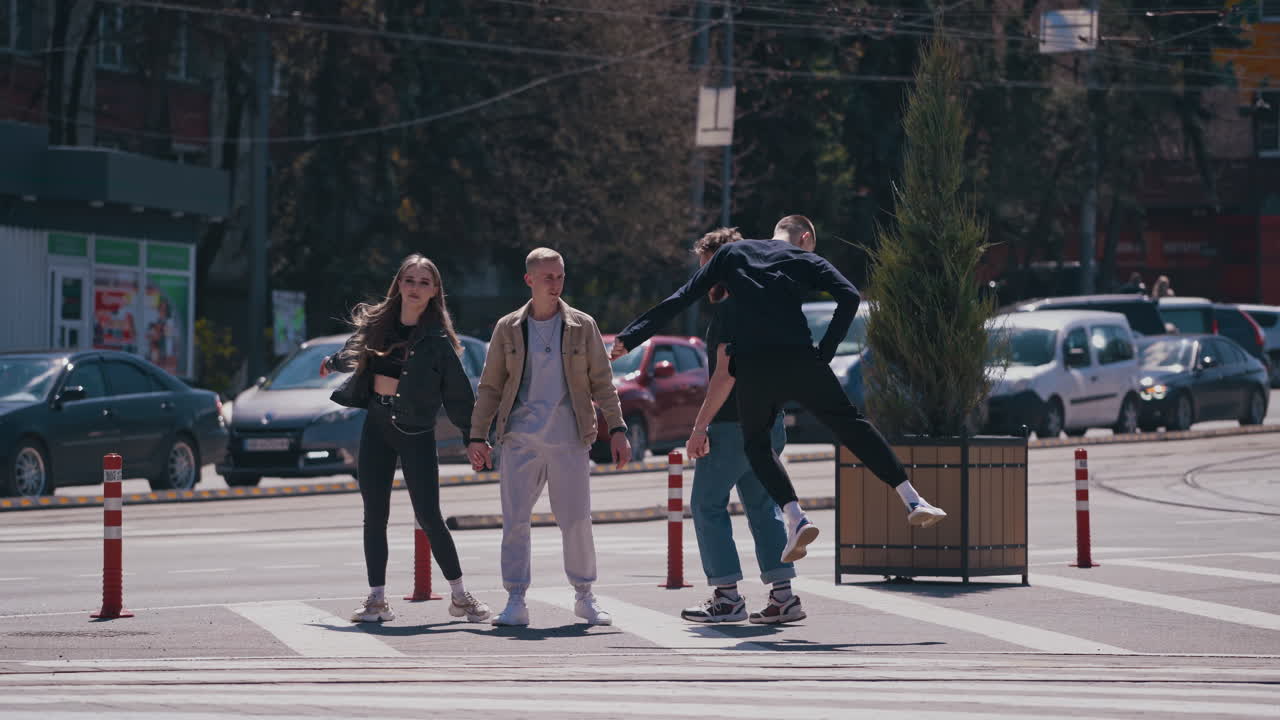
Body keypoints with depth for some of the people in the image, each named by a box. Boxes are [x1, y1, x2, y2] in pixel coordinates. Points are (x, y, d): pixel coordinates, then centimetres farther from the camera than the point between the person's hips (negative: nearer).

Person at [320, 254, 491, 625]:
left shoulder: (436, 339, -7)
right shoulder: (377, 322, 5)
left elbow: (457, 391, -5)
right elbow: (356, 352, 28)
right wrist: (333, 362, 46)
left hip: (416, 431, -4)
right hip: (376, 426, 4)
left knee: (429, 516, -8)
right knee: (375, 515, 2)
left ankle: (460, 596, 4)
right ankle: (377, 599, 8)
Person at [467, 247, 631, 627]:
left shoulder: (582, 326, 6)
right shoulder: (508, 329, 7)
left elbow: (602, 382, 9)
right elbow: (490, 387, 11)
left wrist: (617, 429, 2)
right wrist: (477, 436, 6)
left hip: (569, 439, 0)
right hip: (520, 439, 0)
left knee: (576, 521, 0)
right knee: (515, 521, -5)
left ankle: (585, 596, 15)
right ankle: (516, 601, 0)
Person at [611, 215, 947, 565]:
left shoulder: (731, 253, 20)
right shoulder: (806, 260, 16)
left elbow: (680, 299, 17)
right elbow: (849, 296, -2)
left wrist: (629, 338, 19)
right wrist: (826, 351, 4)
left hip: (751, 367, 1)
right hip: (800, 360, 0)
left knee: (756, 443, 19)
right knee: (851, 424, 13)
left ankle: (796, 518, -1)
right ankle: (912, 500, 8)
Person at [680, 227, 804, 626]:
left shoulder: (729, 308, -13)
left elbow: (726, 371, -20)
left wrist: (700, 425, -18)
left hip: (733, 424, -9)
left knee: (707, 504, -1)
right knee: (763, 506, 12)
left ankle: (727, 596, -5)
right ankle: (782, 595, 6)